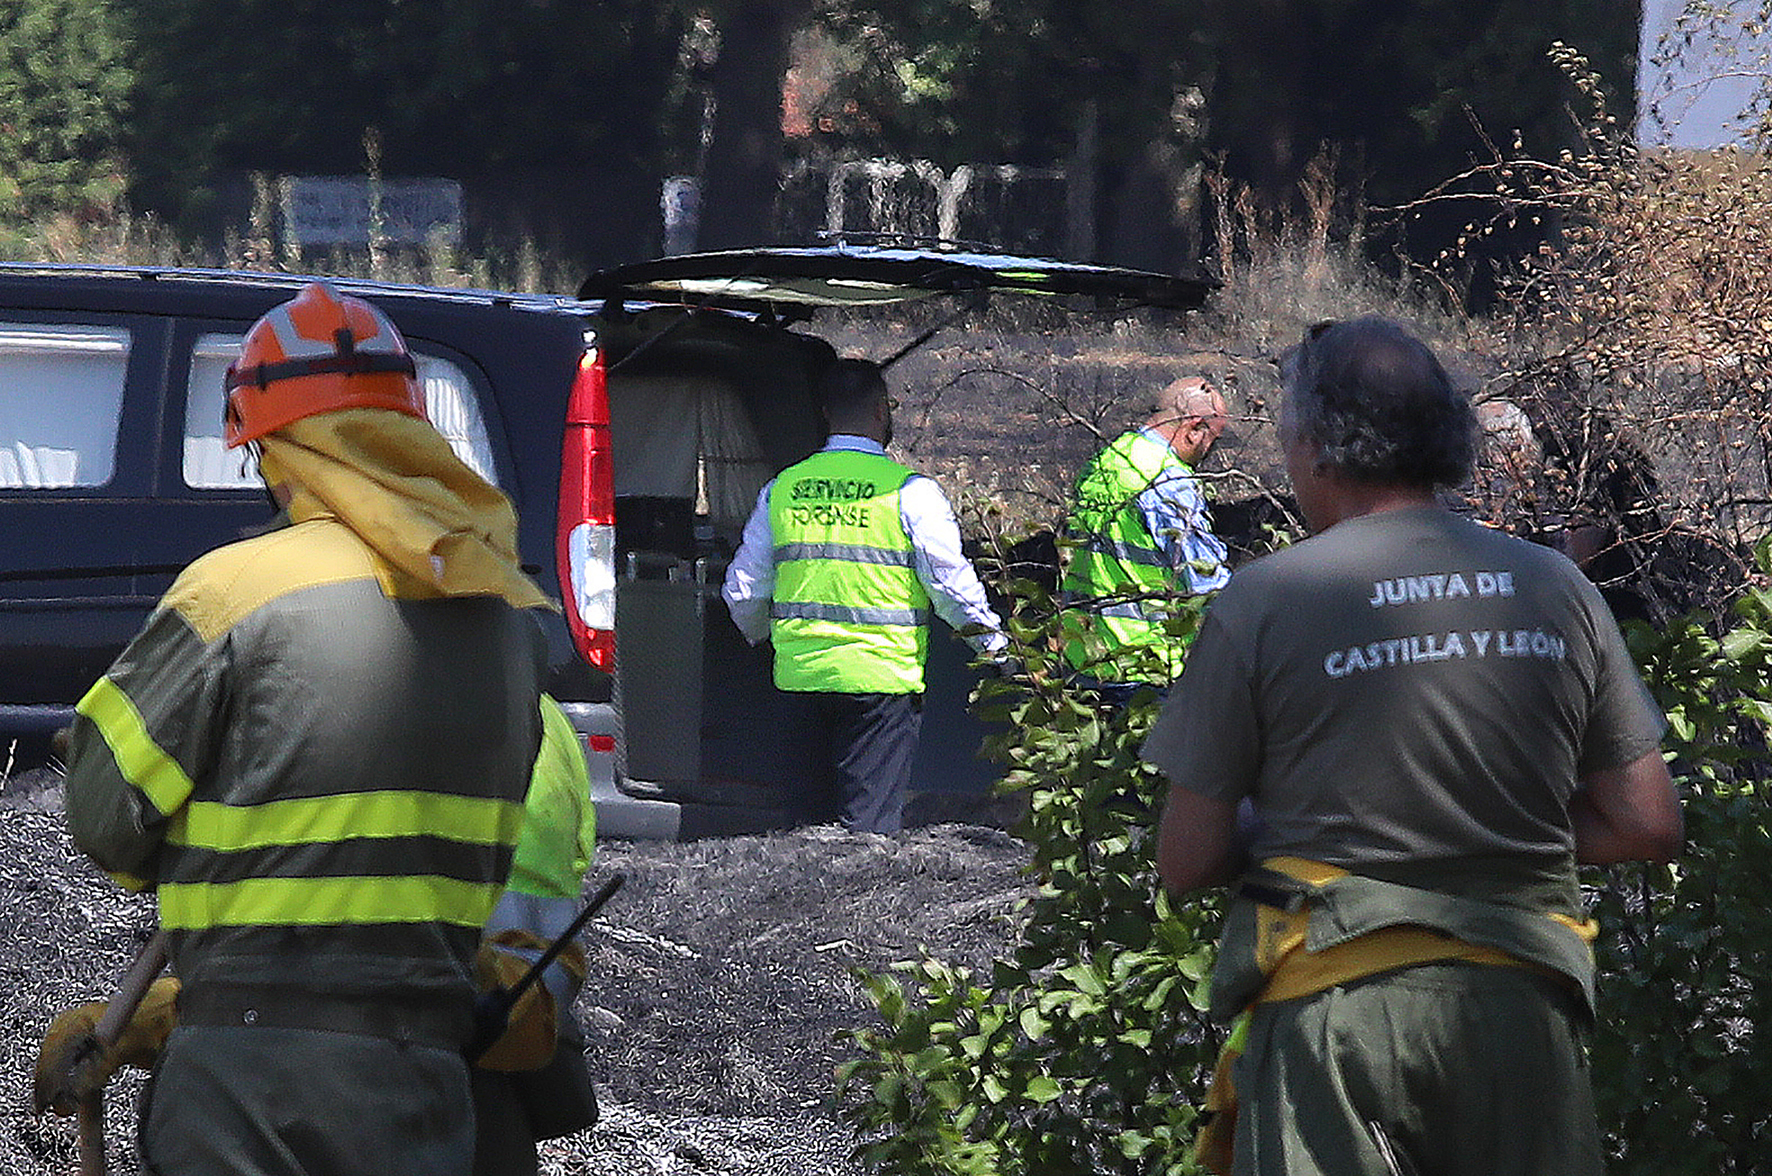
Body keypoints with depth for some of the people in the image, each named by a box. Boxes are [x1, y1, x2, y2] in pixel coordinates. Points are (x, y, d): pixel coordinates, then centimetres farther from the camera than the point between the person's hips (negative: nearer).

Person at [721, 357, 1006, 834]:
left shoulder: (782, 488, 8)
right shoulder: (909, 491, -7)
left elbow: (743, 589, 14)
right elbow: (951, 582, -7)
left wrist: (760, 635, 35)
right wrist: (990, 638, 10)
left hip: (799, 671, 5)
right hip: (880, 677, -5)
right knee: (870, 817, -4)